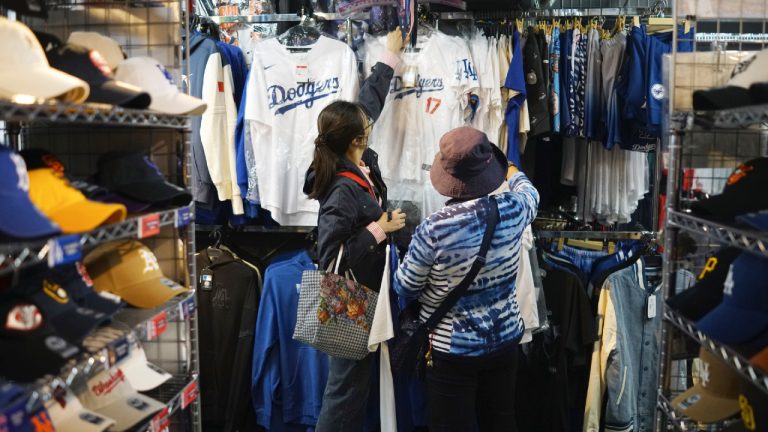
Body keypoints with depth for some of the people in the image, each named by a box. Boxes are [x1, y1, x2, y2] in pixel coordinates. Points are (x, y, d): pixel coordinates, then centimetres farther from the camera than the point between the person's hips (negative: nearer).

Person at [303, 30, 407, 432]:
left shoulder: (360, 162, -6)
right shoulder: (343, 192, -29)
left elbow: (369, 100, 8)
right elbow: (330, 258, -28)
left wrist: (390, 55, 15)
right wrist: (378, 230, -24)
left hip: (363, 293, 9)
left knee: (357, 380, 23)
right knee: (346, 385, 8)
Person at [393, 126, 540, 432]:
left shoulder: (434, 228, -25)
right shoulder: (514, 207, -13)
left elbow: (404, 288, -10)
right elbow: (529, 190, 15)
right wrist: (510, 170, 36)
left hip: (453, 349, -4)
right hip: (505, 339, 4)